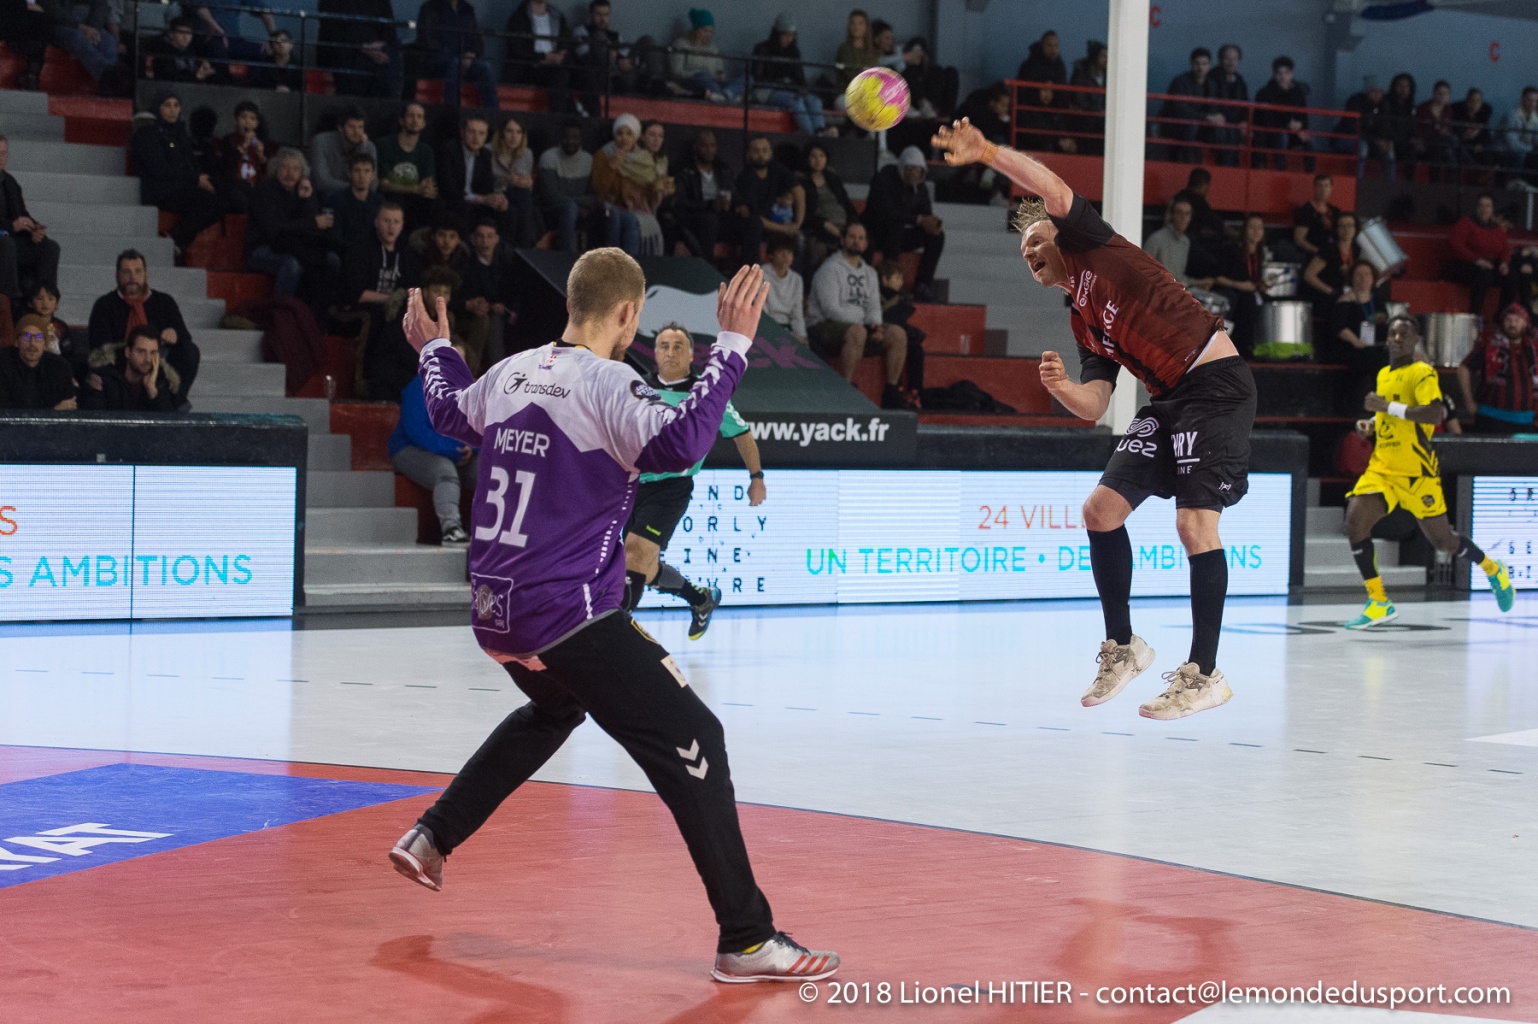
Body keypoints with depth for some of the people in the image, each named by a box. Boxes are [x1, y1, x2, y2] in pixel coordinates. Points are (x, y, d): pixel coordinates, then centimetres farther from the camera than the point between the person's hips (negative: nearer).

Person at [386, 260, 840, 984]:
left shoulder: (512, 372, 9)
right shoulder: (605, 383, -13)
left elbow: (449, 413, 29)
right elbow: (677, 444, -30)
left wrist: (434, 349, 48)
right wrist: (731, 346, -26)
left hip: (495, 612, 9)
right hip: (570, 616, -8)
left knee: (553, 710, 37)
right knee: (693, 742, -6)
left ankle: (431, 837, 37)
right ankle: (746, 941, -11)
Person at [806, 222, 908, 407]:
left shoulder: (869, 272, 18)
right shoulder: (830, 268, -6)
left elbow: (874, 307, 14)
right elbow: (831, 309, -15)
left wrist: (875, 325, -10)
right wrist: (865, 326, -17)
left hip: (860, 326, 7)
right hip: (824, 327, -7)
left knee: (898, 334, -12)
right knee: (857, 332, -38)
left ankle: (891, 390, -8)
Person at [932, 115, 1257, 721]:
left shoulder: (1095, 250, 3)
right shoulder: (1082, 324, 21)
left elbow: (1054, 190, -14)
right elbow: (1094, 405, 12)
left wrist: (988, 153, -23)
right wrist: (1060, 389, -8)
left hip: (1216, 382, -9)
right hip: (1168, 401, 9)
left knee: (1194, 521, -16)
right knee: (1102, 508, 3)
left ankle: (1204, 674, -13)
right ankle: (1121, 647, 16)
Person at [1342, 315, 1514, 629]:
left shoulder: (1422, 373, -11)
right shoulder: (1383, 375, 12)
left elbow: (1435, 414, -27)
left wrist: (1387, 406, -26)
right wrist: (1371, 423, 9)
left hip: (1416, 473, -6)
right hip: (1382, 469, 6)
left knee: (1442, 540, 3)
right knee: (1355, 523, -14)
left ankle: (1493, 570, 33)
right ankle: (1379, 604, -6)